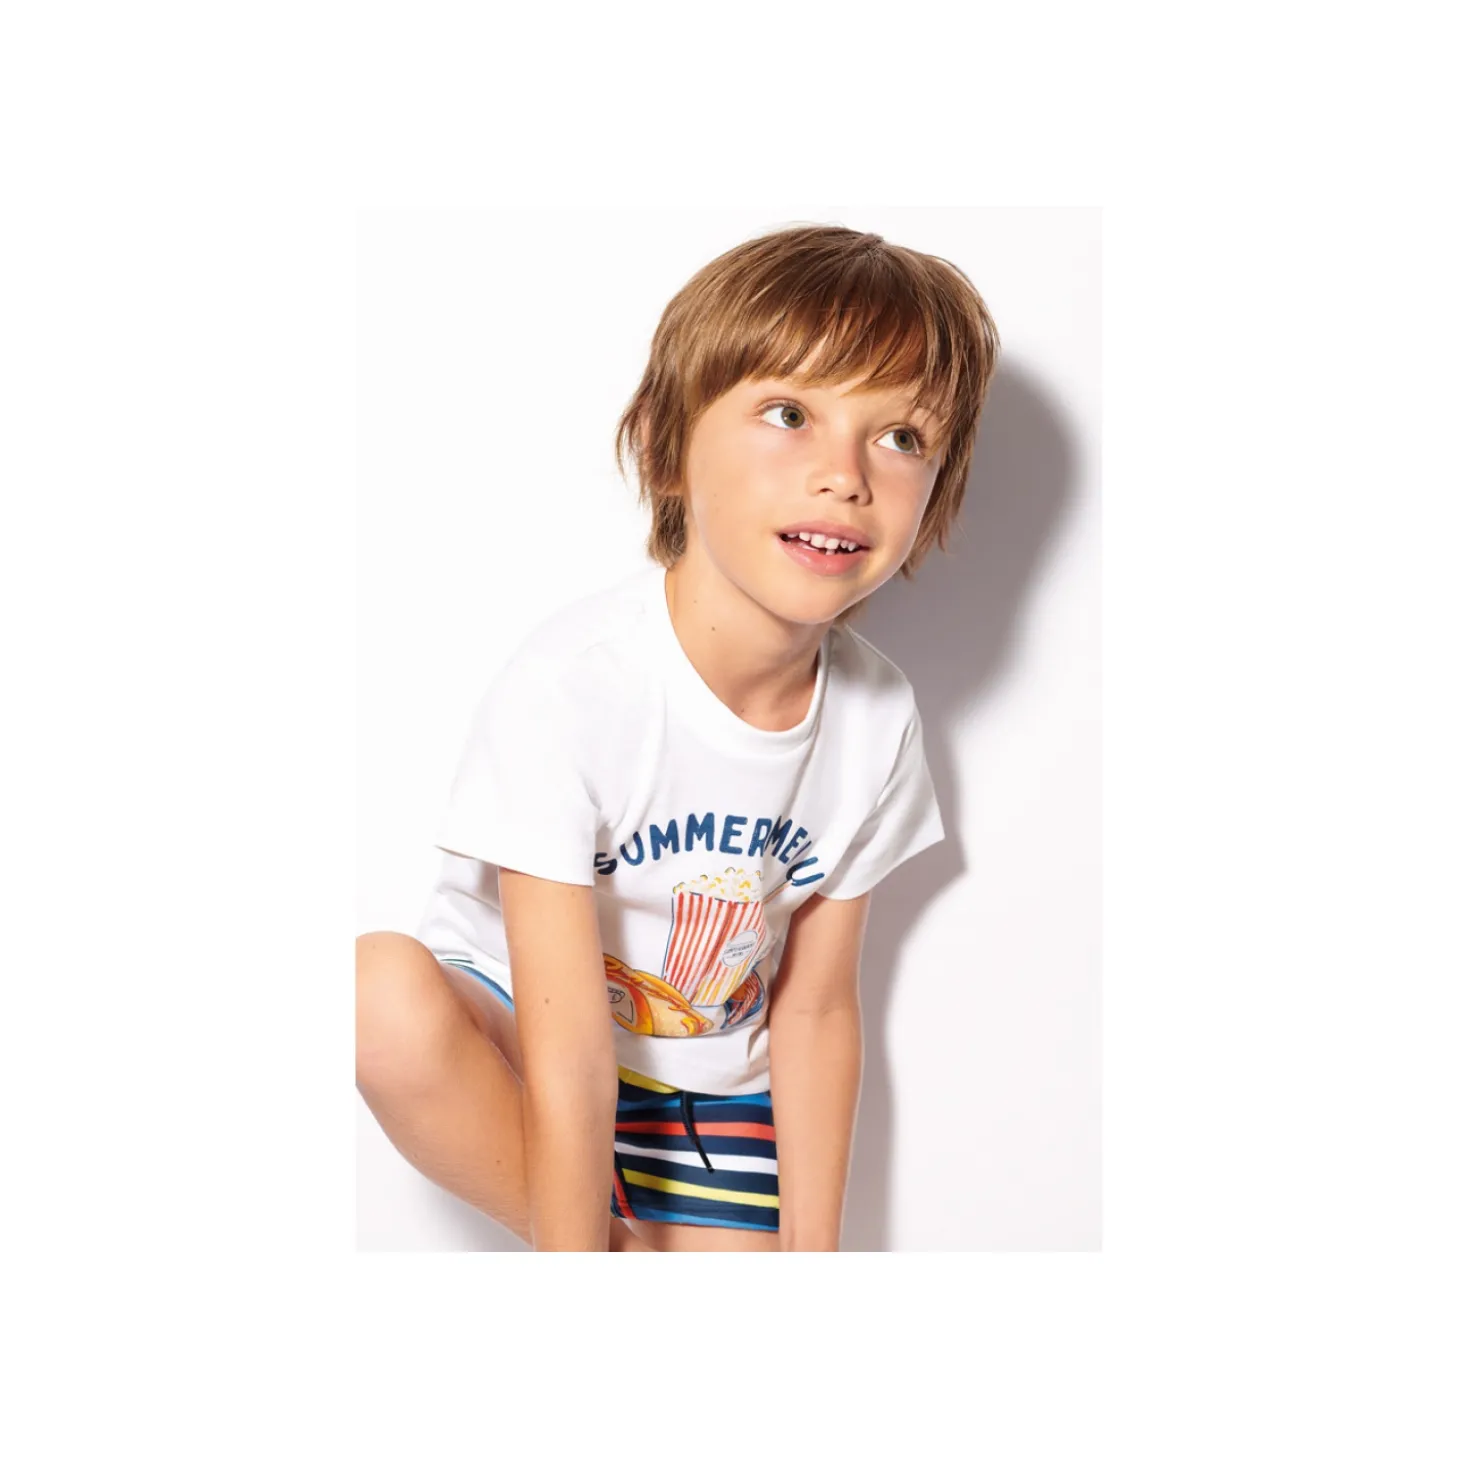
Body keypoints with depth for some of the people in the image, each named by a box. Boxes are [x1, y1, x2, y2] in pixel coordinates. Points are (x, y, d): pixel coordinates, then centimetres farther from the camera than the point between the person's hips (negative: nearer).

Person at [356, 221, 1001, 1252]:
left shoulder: (878, 717, -11)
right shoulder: (572, 685, -28)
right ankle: (629, 1246, -13)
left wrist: (811, 1249, -3)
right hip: (504, 1052, -2)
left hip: (711, 1088, 3)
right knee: (386, 995, -34)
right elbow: (569, 1055, -28)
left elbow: (815, 1010, -2)